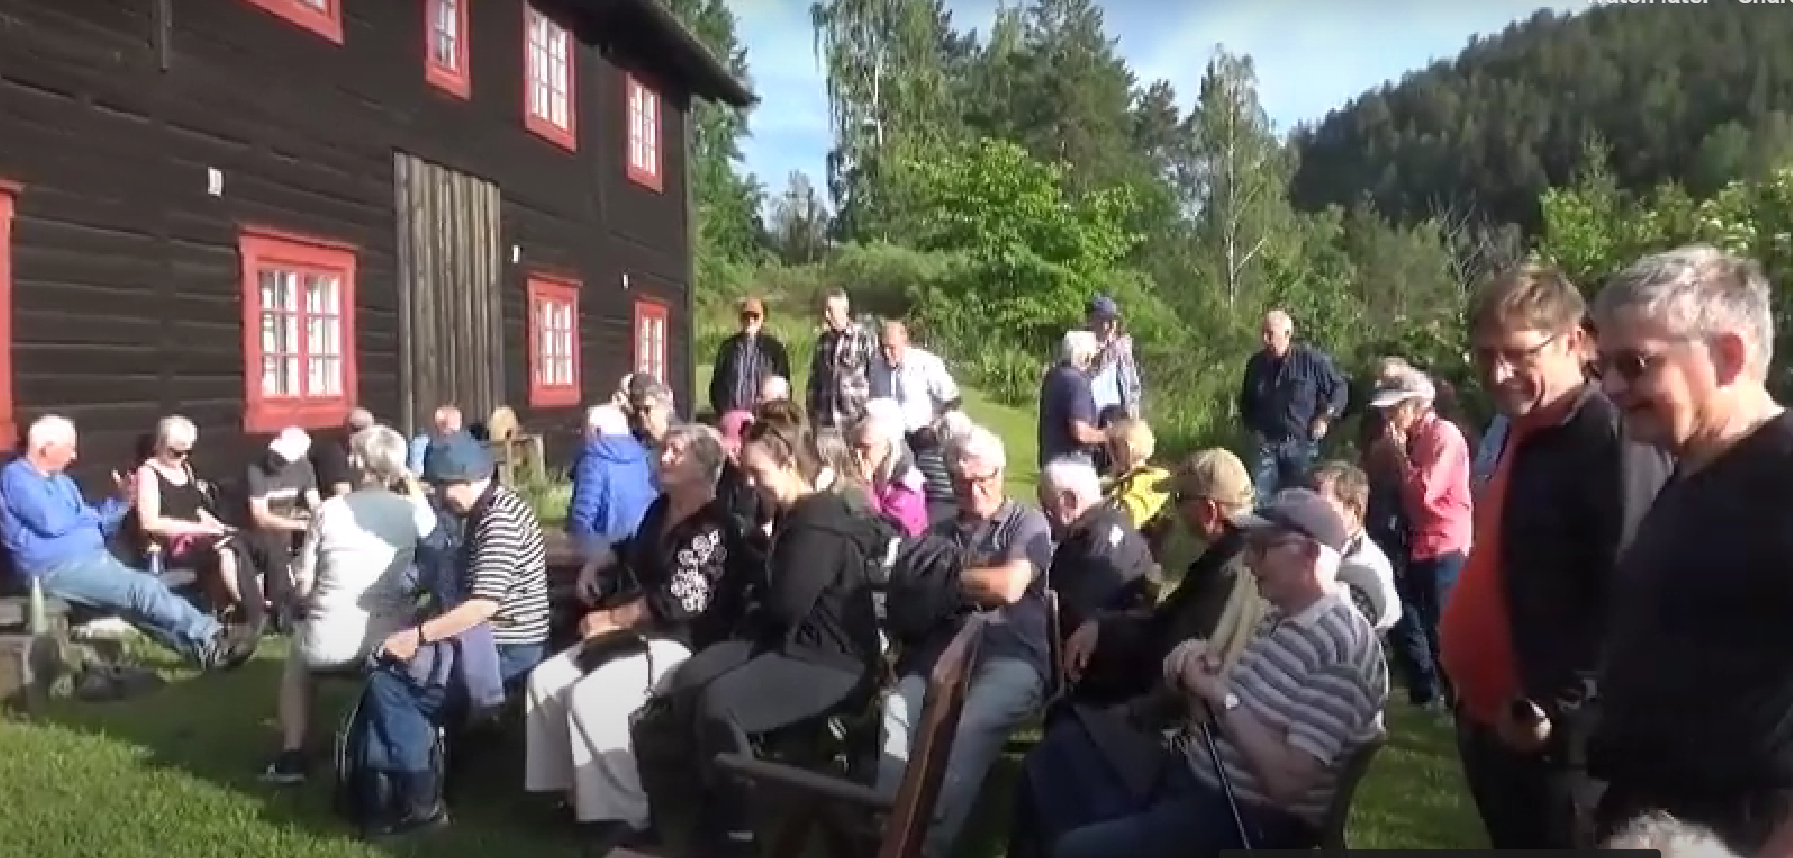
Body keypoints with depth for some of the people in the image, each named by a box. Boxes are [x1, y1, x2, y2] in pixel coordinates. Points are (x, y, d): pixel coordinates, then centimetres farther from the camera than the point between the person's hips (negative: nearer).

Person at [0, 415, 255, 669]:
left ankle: (209, 648, -29)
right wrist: (87, 516, 2)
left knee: (145, 589, -16)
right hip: (56, 568, -8)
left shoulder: (62, 481, 23)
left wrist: (122, 499, 6)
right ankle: (212, 640, -27)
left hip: (93, 559, 8)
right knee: (142, 590, -24)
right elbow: (52, 524, -17)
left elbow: (96, 527, 20)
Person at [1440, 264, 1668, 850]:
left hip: (1550, 734, -9)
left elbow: (1627, 597, -24)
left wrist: (1553, 709, -21)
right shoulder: (1521, 432, 10)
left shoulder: (1614, 439, -19)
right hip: (1487, 715, 9)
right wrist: (1475, 697, 14)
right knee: (1509, 838, 21)